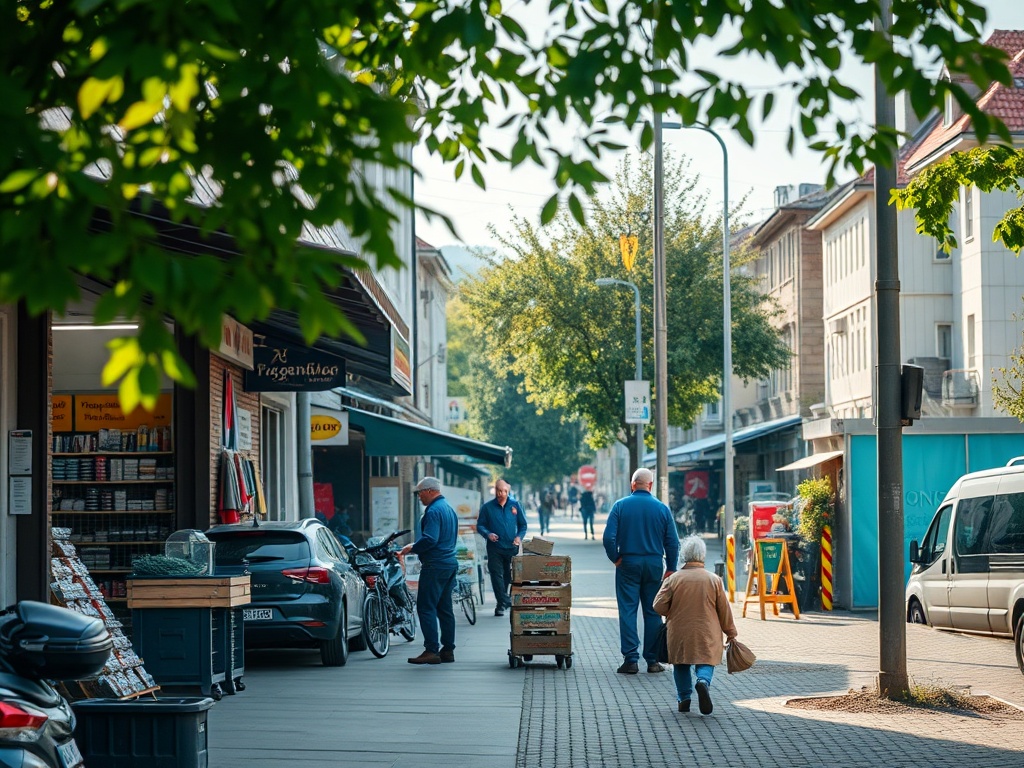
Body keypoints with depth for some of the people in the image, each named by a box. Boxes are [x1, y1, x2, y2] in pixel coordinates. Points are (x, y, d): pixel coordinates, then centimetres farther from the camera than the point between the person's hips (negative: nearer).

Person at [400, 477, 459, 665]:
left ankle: (431, 650, -11)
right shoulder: (449, 509, 17)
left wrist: (412, 548, -8)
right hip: (450, 563, 10)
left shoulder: (433, 511, -15)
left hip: (435, 566, -10)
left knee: (426, 607, -8)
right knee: (444, 608, 13)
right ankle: (448, 650, 14)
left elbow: (429, 539, -24)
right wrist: (416, 547, 20)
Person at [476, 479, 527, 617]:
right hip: (495, 547, -2)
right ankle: (505, 601, -12)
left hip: (512, 548, 2)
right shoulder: (487, 507, 0)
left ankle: (501, 603, 24)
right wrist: (488, 534, -16)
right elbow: (480, 526, 3)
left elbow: (523, 525, 12)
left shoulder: (515, 505, 5)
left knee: (508, 576, 10)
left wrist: (519, 537, -7)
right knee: (497, 575, -10)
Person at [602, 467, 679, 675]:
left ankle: (631, 659, -4)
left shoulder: (620, 506, -4)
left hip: (628, 564, -1)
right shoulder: (662, 508, 0)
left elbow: (609, 537, -12)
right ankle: (652, 660, 9)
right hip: (654, 565, 1)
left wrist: (616, 558, 1)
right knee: (653, 612, 7)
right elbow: (673, 542, 1)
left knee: (628, 611, 1)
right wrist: (671, 568, 9)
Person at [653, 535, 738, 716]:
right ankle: (703, 681, -23)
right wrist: (731, 633, 15)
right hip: (707, 635, 0)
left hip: (679, 634, 0)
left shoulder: (674, 578, -6)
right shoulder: (714, 580, -4)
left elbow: (659, 606, -4)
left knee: (681, 666, 17)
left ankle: (684, 698, 12)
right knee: (706, 662, 8)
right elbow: (724, 611, 2)